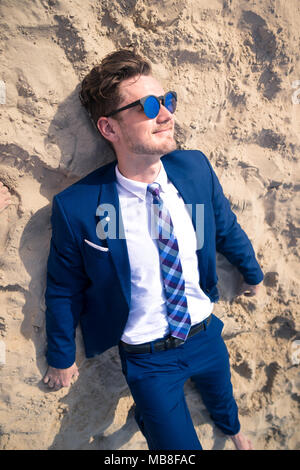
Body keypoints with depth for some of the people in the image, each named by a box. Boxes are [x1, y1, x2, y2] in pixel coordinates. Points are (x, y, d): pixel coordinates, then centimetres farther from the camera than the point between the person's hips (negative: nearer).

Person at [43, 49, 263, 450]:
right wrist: (61, 358, 3)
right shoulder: (76, 208, -25)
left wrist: (252, 273, 18)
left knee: (222, 398, 33)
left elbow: (227, 228, 3)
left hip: (207, 333, 5)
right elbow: (64, 290, -10)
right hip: (147, 358, -4)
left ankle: (233, 431, 70)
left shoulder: (196, 167, -14)